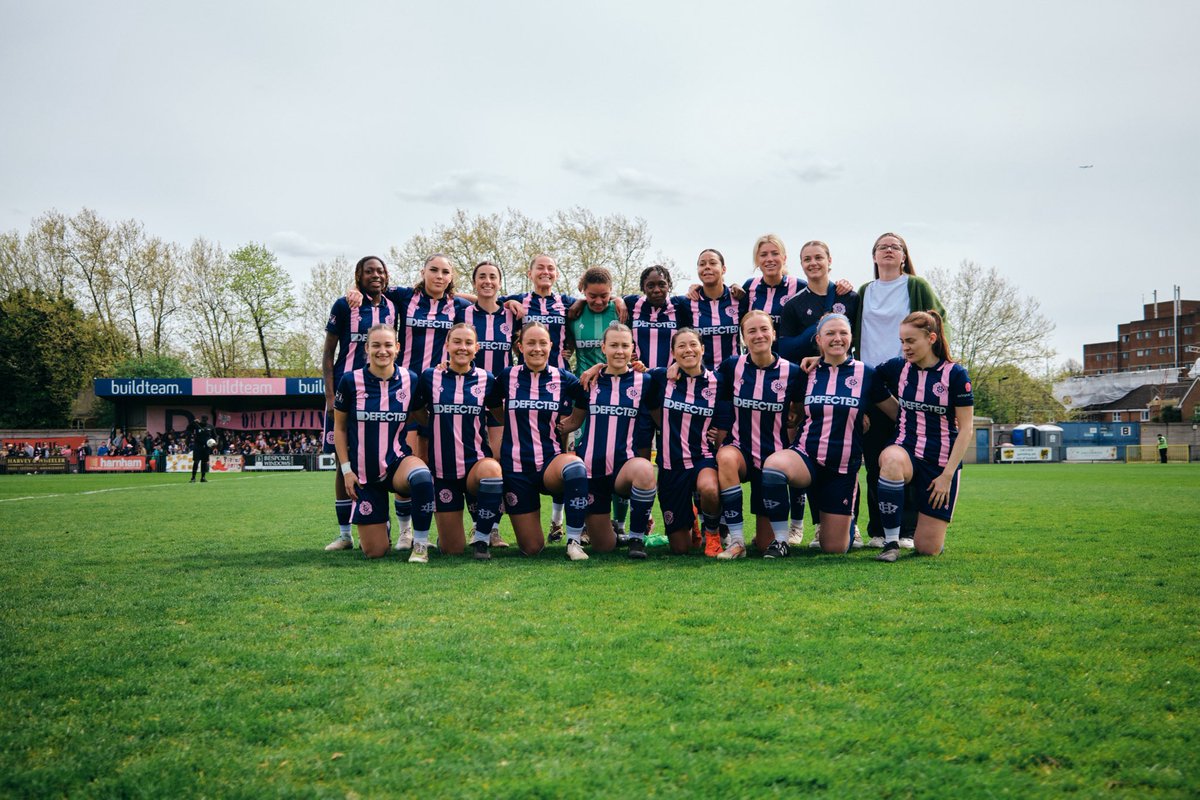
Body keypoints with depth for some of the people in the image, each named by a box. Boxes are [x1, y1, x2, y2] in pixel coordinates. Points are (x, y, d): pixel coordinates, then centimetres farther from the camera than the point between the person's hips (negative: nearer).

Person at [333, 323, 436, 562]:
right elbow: (339, 427, 3)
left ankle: (420, 543, -19)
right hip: (364, 473, 0)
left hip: (398, 461, 0)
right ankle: (381, 527, 37)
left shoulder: (410, 380, -4)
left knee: (422, 476, -39)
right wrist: (346, 469, -2)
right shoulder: (351, 381, -6)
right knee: (374, 552, -1)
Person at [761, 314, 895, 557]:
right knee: (773, 463, -37)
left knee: (835, 548, 2)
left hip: (844, 468, 0)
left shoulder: (865, 374, -1)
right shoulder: (807, 372, 3)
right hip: (806, 456, 0)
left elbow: (899, 413, 8)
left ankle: (847, 519, 40)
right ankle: (780, 540, -20)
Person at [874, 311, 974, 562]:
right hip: (906, 450, 2)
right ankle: (891, 542, -26)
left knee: (929, 548, -3)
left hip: (942, 463, -1)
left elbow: (965, 430, -6)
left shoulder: (955, 374, -6)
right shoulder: (897, 368, 3)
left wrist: (947, 475, -11)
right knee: (892, 459, -40)